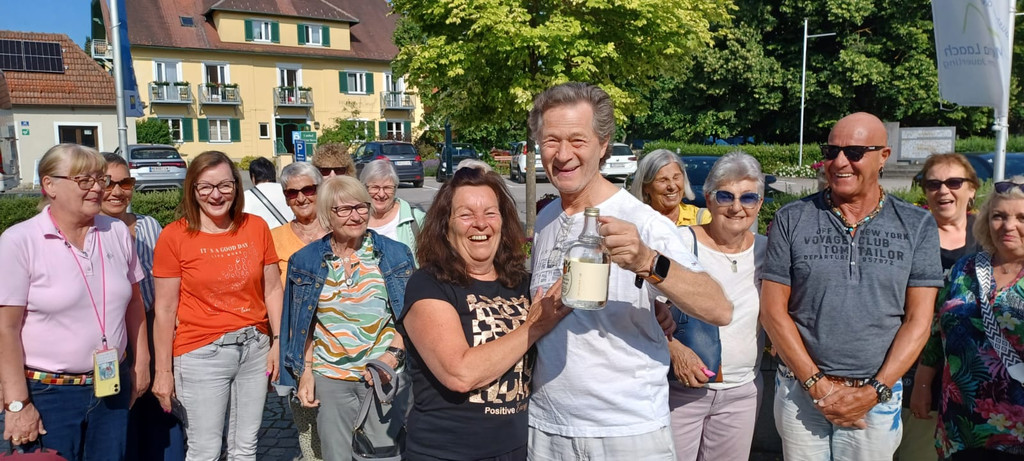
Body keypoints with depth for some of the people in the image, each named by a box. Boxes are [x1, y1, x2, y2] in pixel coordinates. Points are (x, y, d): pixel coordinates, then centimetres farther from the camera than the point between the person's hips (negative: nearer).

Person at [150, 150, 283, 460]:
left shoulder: (256, 227, 0)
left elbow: (272, 290, 6)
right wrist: (164, 371, -6)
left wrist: (278, 341, 2)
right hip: (202, 354, -3)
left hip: (255, 347, 3)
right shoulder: (174, 236, -9)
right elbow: (165, 309, -7)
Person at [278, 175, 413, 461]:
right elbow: (302, 325, 10)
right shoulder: (306, 260, 2)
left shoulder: (395, 255, -2)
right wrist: (305, 372, 4)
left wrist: (393, 354, -12)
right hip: (329, 377, 2)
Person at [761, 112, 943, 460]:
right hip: (801, 390, 0)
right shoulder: (791, 220, -2)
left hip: (878, 397, 0)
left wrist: (874, 392, -10)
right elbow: (773, 310, -4)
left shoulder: (917, 226, 1)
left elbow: (918, 320, -2)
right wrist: (817, 384, -10)